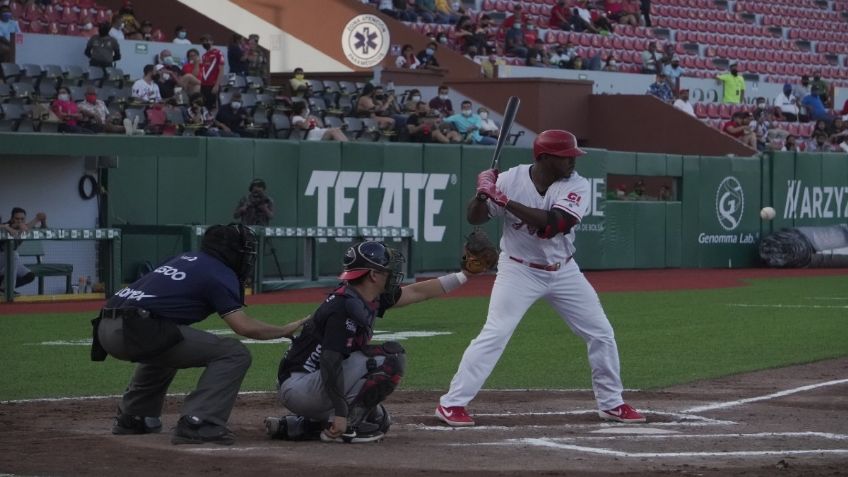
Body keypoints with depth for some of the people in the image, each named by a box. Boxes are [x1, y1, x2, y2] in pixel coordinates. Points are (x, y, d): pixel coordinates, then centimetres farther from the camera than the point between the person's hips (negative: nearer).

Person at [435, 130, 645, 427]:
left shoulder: (577, 186, -14)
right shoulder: (511, 179, -14)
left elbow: (554, 224, -30)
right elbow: (474, 218, -7)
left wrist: (505, 202, -36)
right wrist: (483, 194, -29)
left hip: (564, 272, 3)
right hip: (519, 271, -3)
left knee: (602, 334, 5)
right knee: (494, 335, -15)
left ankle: (611, 404, 22)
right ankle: (451, 404, -9)